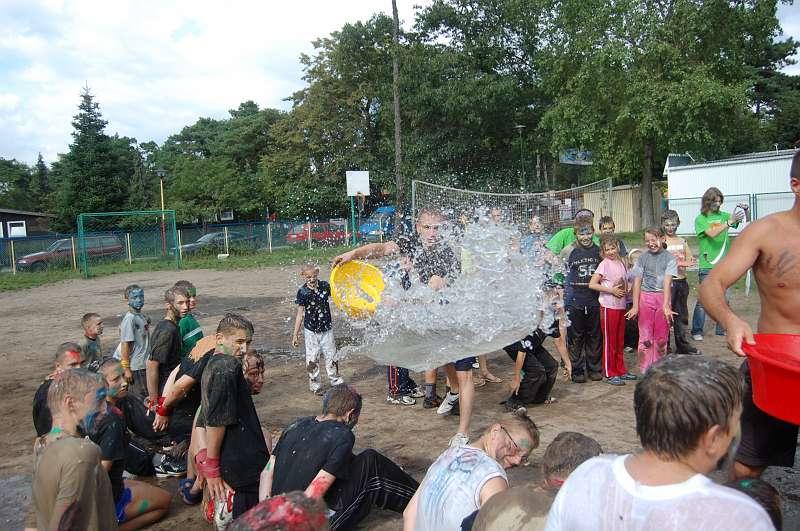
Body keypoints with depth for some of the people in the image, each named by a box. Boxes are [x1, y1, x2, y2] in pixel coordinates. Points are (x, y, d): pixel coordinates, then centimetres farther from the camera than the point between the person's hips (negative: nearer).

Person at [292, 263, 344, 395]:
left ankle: (335, 380, 26)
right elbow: (300, 314, -5)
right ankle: (315, 384, 19)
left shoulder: (325, 286, -5)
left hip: (326, 329, 2)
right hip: (311, 331, -2)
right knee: (312, 359, 4)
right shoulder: (303, 292, -10)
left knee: (331, 356, 9)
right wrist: (295, 335, -5)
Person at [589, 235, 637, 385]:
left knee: (620, 340, 14)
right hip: (609, 306, -6)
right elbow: (592, 284, -18)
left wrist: (626, 289, -1)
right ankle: (610, 373, 9)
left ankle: (620, 370, 25)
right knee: (609, 340, 1)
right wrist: (612, 290, -18)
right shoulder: (604, 264, -11)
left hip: (621, 305, 6)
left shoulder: (621, 262, 8)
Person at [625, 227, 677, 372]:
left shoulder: (669, 258, -1)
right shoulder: (642, 258, 4)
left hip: (662, 297, 0)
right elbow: (637, 282, 2)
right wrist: (635, 306, -4)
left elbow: (667, 282, -10)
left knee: (661, 337, 7)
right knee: (645, 337, -1)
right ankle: (645, 371, 6)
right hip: (645, 297, 1)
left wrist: (666, 306, -19)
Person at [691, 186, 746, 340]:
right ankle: (696, 331, 4)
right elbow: (712, 233, -19)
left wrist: (744, 211, -15)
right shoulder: (700, 219, -4)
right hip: (707, 266, -5)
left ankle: (721, 329, 20)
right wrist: (729, 222, -29)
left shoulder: (723, 215, 9)